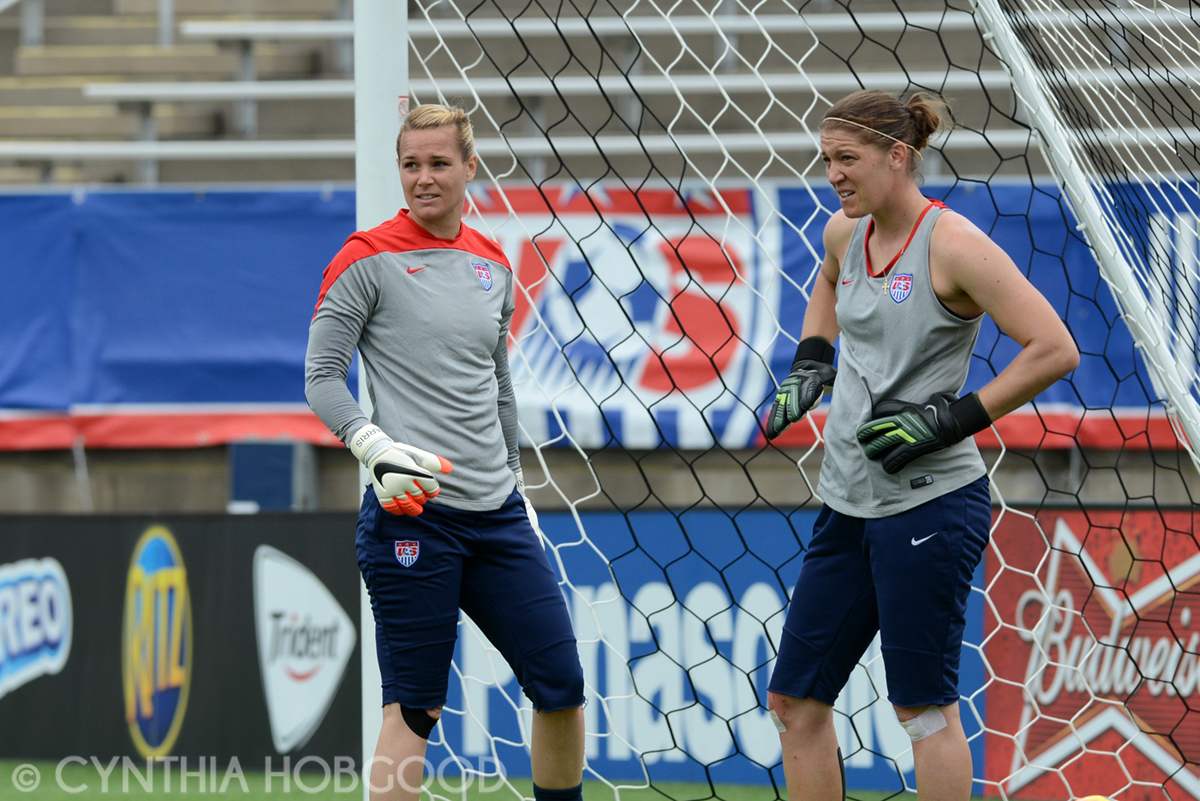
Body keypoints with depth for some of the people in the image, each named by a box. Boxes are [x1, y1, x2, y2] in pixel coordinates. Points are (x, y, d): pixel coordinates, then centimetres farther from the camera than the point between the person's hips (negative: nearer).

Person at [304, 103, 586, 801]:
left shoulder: (494, 266, 14)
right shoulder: (369, 259, -3)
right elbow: (322, 377, -5)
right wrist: (377, 449, -19)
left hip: (496, 512, 6)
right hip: (412, 514, -6)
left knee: (562, 684, 4)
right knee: (415, 708, -6)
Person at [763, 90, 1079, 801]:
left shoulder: (952, 243, -13)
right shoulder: (846, 233, 10)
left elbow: (1055, 350, -15)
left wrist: (952, 419, -17)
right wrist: (810, 363, 19)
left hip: (929, 502, -8)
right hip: (850, 503, 8)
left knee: (924, 704, -5)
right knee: (795, 701, 7)